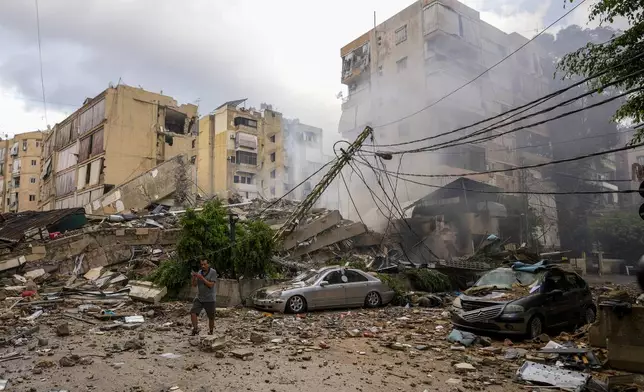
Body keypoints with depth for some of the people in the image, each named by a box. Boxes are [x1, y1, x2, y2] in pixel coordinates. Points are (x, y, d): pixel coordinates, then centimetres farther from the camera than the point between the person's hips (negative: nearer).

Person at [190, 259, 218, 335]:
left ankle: (211, 332, 20)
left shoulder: (213, 272, -9)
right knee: (193, 312, -16)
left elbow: (211, 285, -17)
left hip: (209, 299, -4)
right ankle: (195, 329, -14)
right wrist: (194, 277, -14)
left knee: (211, 317, 5)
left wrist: (202, 278, -23)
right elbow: (194, 285, 5)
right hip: (199, 298, 4)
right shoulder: (199, 272, 7)